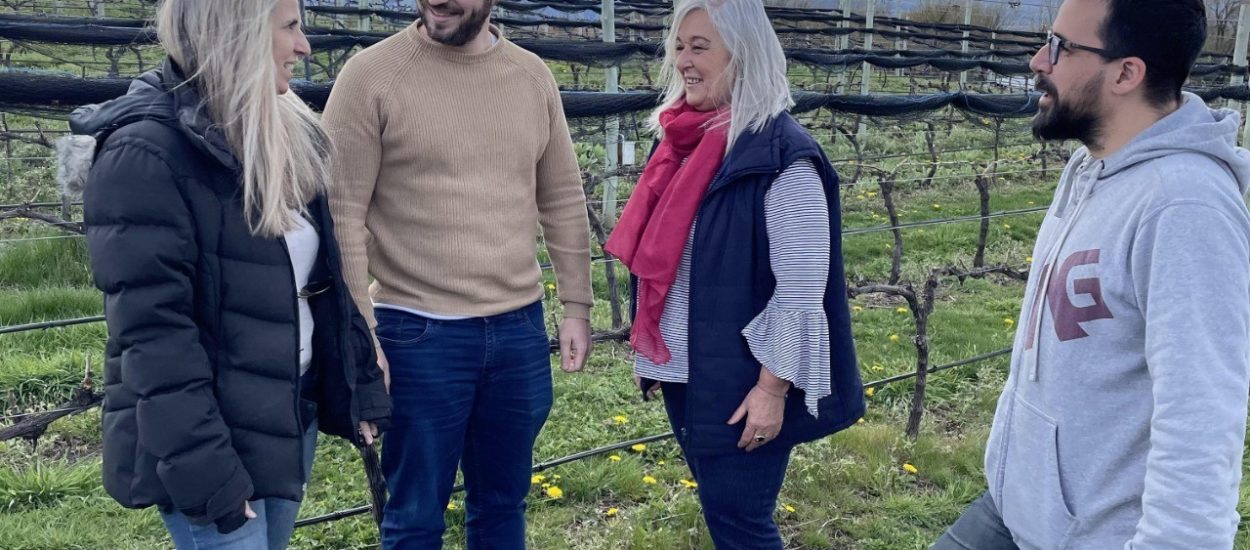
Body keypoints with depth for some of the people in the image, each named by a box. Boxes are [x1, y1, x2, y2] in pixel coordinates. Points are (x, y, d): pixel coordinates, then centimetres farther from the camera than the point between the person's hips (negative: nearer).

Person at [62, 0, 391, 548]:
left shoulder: (282, 137, 7)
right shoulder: (146, 153, -18)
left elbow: (324, 277, 13)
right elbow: (154, 334, -21)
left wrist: (361, 388, 11)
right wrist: (204, 474, -23)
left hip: (292, 416, 8)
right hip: (209, 443, -8)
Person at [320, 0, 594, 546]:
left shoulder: (533, 76, 5)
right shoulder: (372, 74, -8)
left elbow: (563, 201, 11)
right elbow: (342, 215, -9)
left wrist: (576, 307, 10)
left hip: (519, 328, 4)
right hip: (418, 334, -4)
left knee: (503, 505, 17)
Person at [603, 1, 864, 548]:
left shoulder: (781, 155, -17)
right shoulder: (684, 140, 5)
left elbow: (802, 290, -19)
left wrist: (772, 388, -19)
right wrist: (649, 348, 16)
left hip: (741, 380, -7)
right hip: (683, 370, 7)